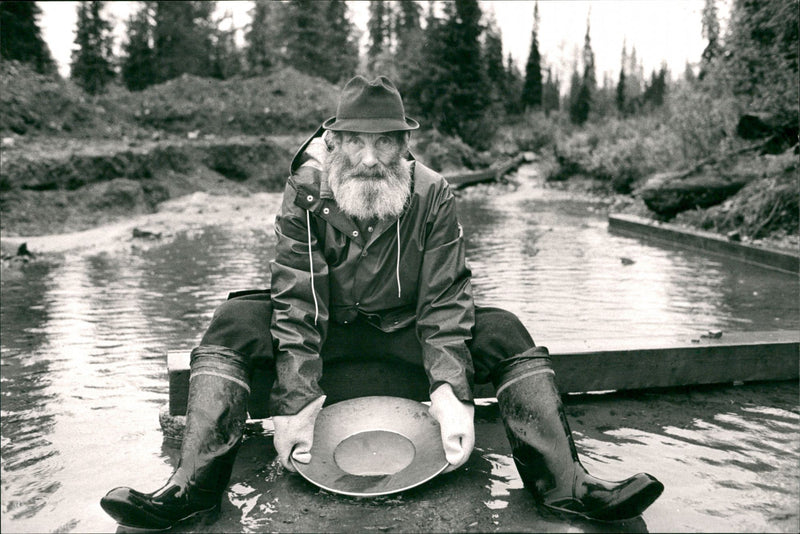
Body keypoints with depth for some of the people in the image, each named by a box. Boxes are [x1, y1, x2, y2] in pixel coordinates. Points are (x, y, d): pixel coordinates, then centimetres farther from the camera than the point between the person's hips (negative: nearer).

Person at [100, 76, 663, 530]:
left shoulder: (433, 194, -15)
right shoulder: (305, 191, -15)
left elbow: (445, 301, -18)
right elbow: (298, 302, -20)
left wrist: (453, 393, -31)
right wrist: (295, 400, -29)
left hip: (405, 326, 0)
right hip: (328, 324, 1)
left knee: (505, 333, -22)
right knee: (233, 325, -23)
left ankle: (565, 483, -24)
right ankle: (195, 485, -26)